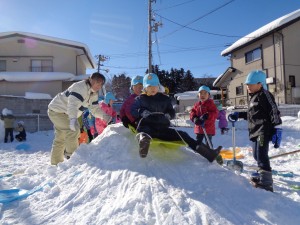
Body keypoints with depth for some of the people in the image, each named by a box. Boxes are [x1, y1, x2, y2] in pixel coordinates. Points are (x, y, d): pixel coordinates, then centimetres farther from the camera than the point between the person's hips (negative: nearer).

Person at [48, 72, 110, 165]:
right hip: (56, 111, -10)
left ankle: (56, 161, 28)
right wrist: (73, 119, -56)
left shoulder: (93, 94, 0)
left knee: (61, 138, 16)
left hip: (65, 114, 10)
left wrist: (103, 115, -21)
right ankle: (72, 154, -11)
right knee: (73, 130, -23)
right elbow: (73, 104, -41)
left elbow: (94, 108, -2)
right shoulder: (80, 87, -28)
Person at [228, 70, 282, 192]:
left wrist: (277, 130, -23)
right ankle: (262, 174, 40)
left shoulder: (265, 95, -11)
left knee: (261, 156, -13)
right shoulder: (254, 97, 19)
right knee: (257, 156, 21)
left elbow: (274, 113, -18)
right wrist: (238, 115, 24)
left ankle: (266, 183, -8)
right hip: (255, 132, 10)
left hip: (263, 131, -10)